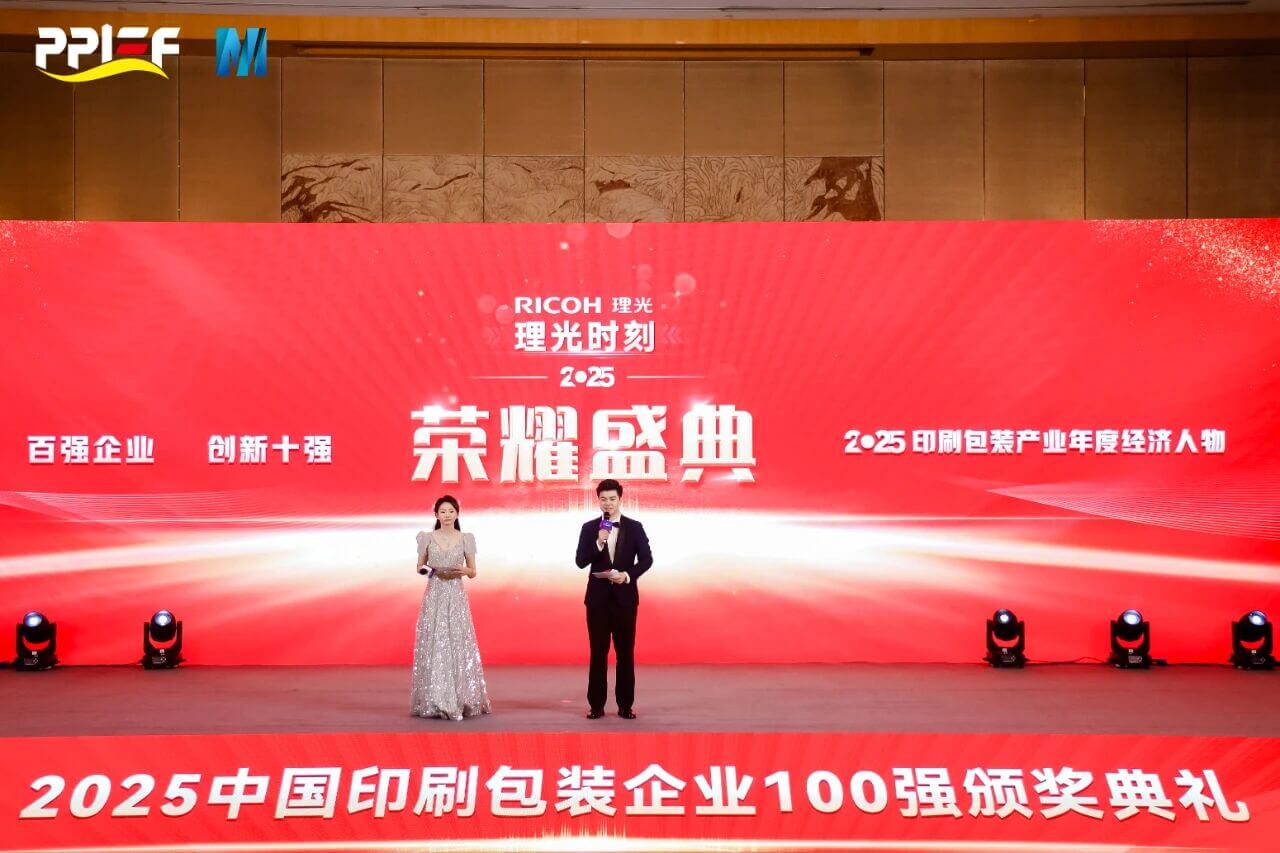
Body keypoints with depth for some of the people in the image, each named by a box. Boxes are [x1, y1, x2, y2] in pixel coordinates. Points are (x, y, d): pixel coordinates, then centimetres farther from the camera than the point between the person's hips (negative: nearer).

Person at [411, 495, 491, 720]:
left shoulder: (466, 539, 5)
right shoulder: (427, 538, 5)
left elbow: (473, 572, 8)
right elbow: (419, 567, 12)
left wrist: (463, 570, -13)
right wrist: (427, 570, -10)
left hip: (456, 597, 0)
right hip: (434, 597, 0)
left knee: (458, 645, -3)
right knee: (433, 647, -2)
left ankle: (459, 700, 3)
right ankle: (434, 702, 3)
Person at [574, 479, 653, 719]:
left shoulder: (634, 527, 3)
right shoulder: (589, 528, 4)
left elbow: (646, 559, 1)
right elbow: (581, 562, -3)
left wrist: (627, 575, -14)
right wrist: (598, 543, -18)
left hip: (625, 596, 0)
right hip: (598, 597, 0)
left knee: (626, 652, 3)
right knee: (598, 652, 3)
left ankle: (625, 704, 8)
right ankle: (596, 705, 7)